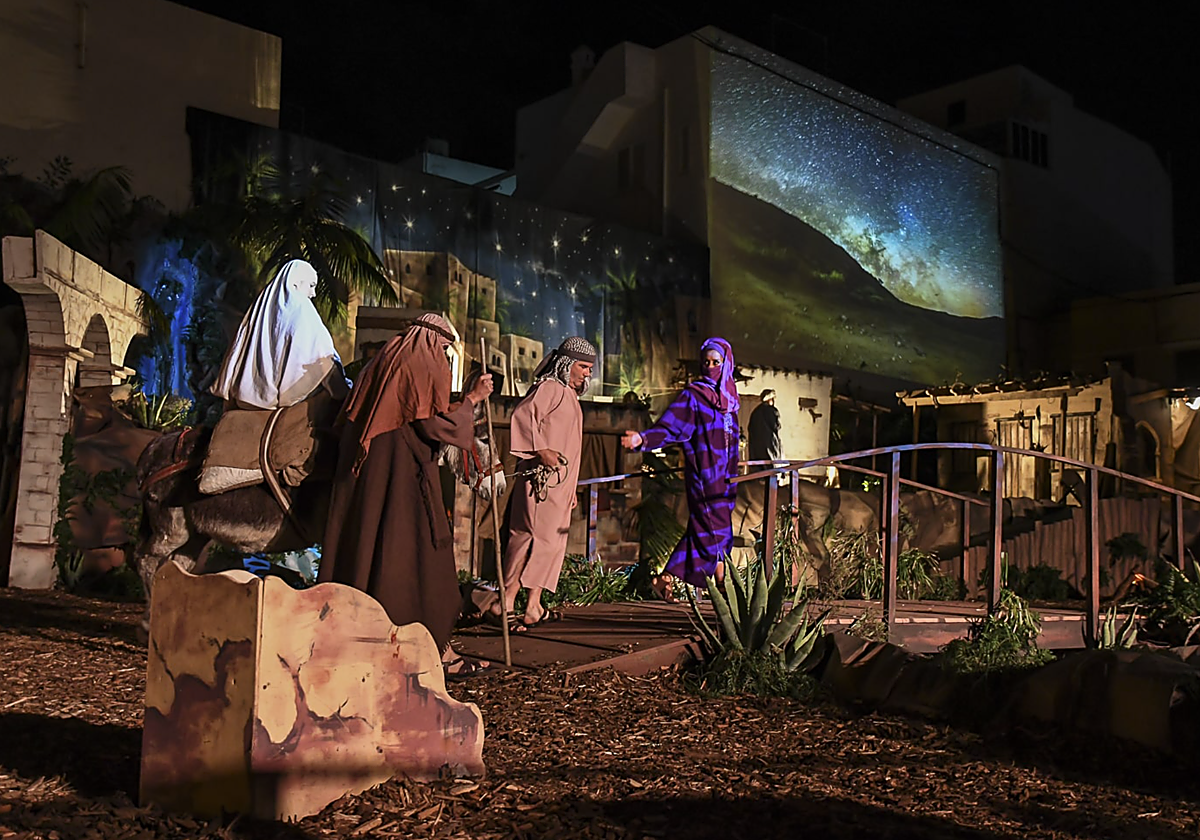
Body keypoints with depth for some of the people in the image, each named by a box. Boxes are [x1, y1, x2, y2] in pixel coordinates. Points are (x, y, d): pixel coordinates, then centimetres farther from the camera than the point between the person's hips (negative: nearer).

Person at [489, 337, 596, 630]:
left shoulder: (569, 395, 24)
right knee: (534, 535, -16)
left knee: (551, 541, 7)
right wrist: (541, 450, -27)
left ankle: (533, 607, 10)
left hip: (559, 483, 10)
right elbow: (523, 414, -20)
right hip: (542, 479, -10)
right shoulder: (550, 387, -4)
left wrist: (571, 488, 26)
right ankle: (506, 603, -18)